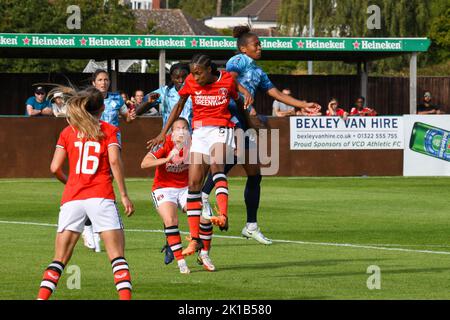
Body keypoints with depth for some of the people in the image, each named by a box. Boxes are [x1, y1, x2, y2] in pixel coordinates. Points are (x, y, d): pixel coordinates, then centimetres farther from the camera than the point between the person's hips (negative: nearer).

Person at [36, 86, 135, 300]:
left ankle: (41, 298, -5)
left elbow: (55, 168, 5)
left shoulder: (68, 132, 13)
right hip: (101, 197, -3)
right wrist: (124, 195, -7)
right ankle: (125, 297, -14)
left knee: (60, 259, 7)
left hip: (72, 198, 3)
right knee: (117, 257, -1)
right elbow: (114, 161, -9)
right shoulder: (109, 130, 6)